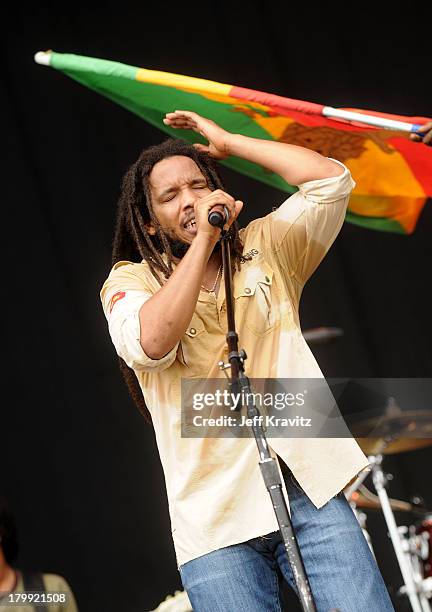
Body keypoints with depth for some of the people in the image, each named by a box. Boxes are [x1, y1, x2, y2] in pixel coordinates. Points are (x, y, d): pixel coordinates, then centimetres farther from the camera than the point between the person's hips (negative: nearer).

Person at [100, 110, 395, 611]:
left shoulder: (263, 247, 14)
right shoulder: (129, 280, 7)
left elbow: (331, 179, 1)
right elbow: (150, 344, -16)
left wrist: (228, 143, 7)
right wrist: (202, 241, -11)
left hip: (312, 484, 2)